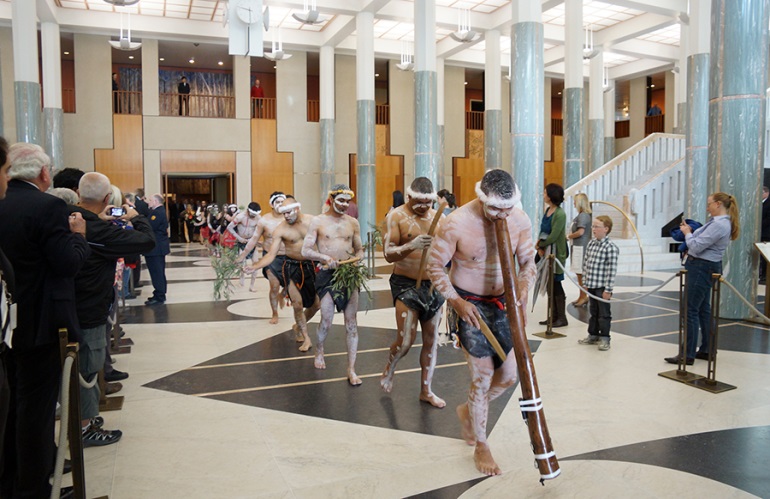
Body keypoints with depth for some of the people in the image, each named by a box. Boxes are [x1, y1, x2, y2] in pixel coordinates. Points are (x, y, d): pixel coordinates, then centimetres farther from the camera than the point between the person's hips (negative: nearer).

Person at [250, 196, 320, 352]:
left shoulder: (312, 221, -8)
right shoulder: (280, 230, -13)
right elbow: (271, 255, -14)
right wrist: (254, 267, -27)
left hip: (309, 266, 3)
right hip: (291, 267, -3)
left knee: (316, 303, 7)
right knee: (297, 303, -9)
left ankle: (299, 326, 36)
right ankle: (306, 338, 11)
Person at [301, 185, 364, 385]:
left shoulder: (353, 222, 9)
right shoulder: (318, 222, 1)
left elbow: (359, 250, 16)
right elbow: (305, 251, -3)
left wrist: (357, 260, -7)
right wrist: (325, 257, -20)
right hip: (327, 274, -2)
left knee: (351, 322, 0)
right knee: (326, 321, -3)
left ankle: (351, 370, 5)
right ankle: (319, 350, 31)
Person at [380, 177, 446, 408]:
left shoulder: (437, 217, 7)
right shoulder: (396, 216, -8)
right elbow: (388, 254, -16)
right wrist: (412, 245, -32)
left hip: (433, 285, 5)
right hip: (406, 285, -5)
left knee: (431, 341, 10)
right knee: (405, 341, -9)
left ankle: (426, 390, 25)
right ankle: (389, 367, 25)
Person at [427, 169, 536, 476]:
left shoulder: (520, 222, -9)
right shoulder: (456, 223, -21)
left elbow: (528, 262, 3)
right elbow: (434, 265, -11)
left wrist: (522, 293, -17)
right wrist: (456, 301, -21)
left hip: (501, 303, 5)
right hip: (468, 305, -5)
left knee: (509, 376, 10)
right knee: (483, 376, -3)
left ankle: (469, 410, 40)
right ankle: (480, 445, 21)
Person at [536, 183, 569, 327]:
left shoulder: (560, 214, -17)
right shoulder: (548, 210, 9)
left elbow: (553, 236, -19)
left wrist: (540, 245, -5)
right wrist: (540, 246, -4)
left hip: (555, 253, -8)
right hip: (545, 252, 8)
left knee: (556, 284, -1)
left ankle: (562, 318, 11)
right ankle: (554, 316, 21)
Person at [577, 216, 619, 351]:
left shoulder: (611, 247, -16)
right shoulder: (591, 244, 7)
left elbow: (612, 270, -18)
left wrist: (608, 289, -18)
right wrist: (585, 282, 13)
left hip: (602, 287, -7)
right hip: (591, 285, 7)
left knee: (604, 314, 4)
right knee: (593, 312, 18)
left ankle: (604, 338, 15)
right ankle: (593, 335, 30)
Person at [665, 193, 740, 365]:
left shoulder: (719, 225, -21)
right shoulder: (719, 221, 12)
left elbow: (696, 247, -21)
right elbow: (703, 240, 16)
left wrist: (687, 233, -4)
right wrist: (690, 232, 0)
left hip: (702, 268, -11)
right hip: (706, 268, 11)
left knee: (691, 310, -6)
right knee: (703, 309, 16)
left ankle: (688, 355, 0)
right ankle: (707, 350, 26)